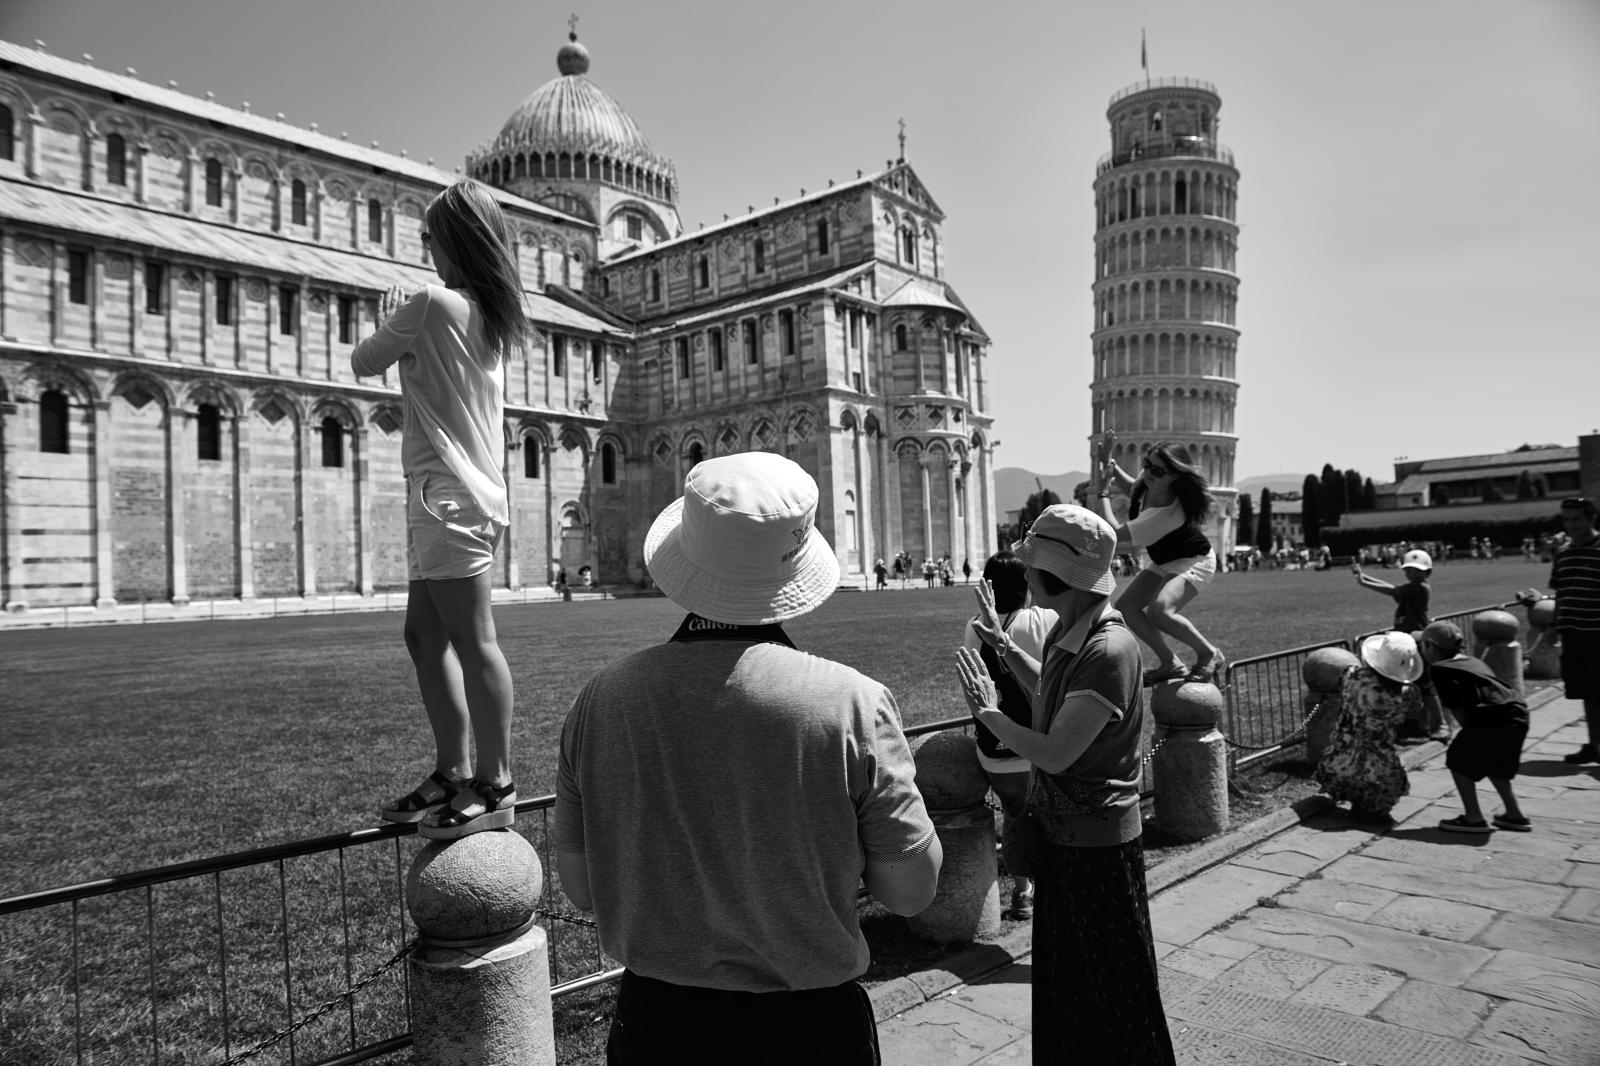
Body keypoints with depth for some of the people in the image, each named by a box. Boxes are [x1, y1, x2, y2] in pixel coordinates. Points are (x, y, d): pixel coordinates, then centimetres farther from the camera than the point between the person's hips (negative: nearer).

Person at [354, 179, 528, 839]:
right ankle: (452, 773, 19)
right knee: (425, 634, 13)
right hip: (471, 488, 10)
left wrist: (387, 326, 18)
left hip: (449, 492, -10)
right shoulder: (492, 314, 16)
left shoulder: (432, 301, -9)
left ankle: (494, 788, -4)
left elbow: (362, 363, 2)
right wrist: (404, 327, 18)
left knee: (471, 638, -8)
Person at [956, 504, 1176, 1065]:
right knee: (1063, 971, 24)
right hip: (1061, 829, 9)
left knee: (1112, 984, 12)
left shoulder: (1109, 649, -29)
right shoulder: (1068, 632, -1)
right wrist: (1004, 645, 16)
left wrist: (987, 711, -15)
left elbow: (1055, 753, -29)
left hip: (1097, 839, -9)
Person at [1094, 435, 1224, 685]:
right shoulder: (1148, 482, -14)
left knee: (1160, 610, -33)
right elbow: (1131, 485, 14)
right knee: (1126, 606, -4)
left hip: (1193, 561, -9)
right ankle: (1170, 664, 7)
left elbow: (1116, 534, -36)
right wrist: (1109, 461, -1)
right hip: (1164, 560, 9)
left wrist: (1103, 492, -29)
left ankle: (1210, 655, -7)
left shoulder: (1168, 511, -38)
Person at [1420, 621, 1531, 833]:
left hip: (1494, 719, -9)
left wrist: (1471, 734, 1)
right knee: (1494, 764, 28)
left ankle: (1474, 818, 6)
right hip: (1518, 714, 9)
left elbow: (1459, 711, -9)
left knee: (1458, 760, 6)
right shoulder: (1473, 661, 24)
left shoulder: (1440, 669, -2)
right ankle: (1514, 815, 33)